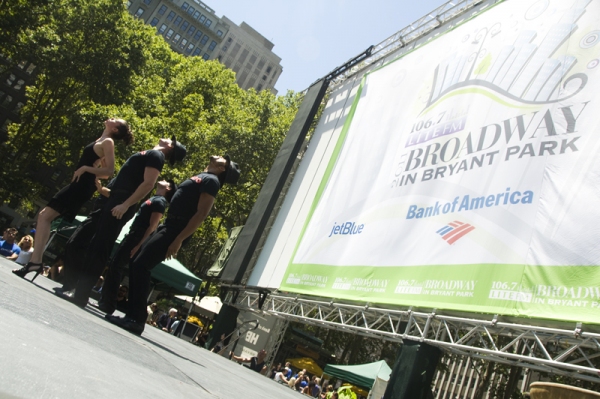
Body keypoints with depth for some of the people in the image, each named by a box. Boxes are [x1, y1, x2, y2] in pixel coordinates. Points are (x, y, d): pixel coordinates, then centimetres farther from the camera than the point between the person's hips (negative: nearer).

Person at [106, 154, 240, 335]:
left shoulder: (211, 180, -7)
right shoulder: (201, 177, 22)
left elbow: (201, 214, -18)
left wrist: (179, 240, -22)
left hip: (175, 230, -9)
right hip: (168, 226, 9)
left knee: (140, 266, -14)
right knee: (136, 265, 9)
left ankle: (136, 320, -8)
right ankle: (133, 315, 15)